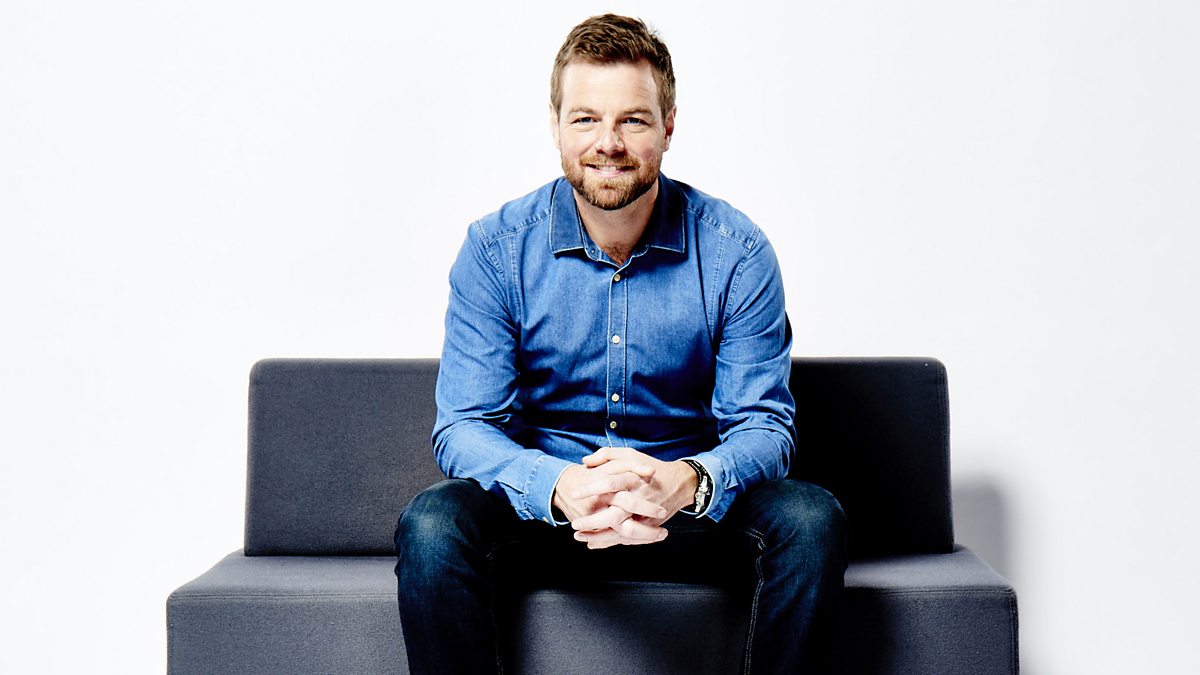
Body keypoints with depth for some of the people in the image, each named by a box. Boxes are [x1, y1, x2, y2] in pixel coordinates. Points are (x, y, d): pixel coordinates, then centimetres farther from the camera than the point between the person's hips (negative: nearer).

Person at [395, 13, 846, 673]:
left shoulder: (734, 251, -7)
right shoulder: (496, 248, -7)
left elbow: (763, 424, -8)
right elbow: (464, 426, -11)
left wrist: (687, 481, -33)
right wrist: (560, 488, -33)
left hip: (691, 511, 1)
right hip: (546, 509, 0)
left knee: (810, 518, -27)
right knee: (431, 524, -29)